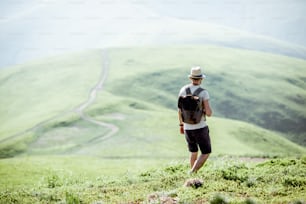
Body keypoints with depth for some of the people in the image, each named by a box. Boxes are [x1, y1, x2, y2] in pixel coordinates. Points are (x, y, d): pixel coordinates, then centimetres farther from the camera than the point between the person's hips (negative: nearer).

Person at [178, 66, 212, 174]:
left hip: (188, 128, 5)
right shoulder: (204, 93, -16)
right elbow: (209, 113, -19)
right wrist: (209, 111, 6)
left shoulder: (183, 90, -2)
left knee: (193, 152, 25)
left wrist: (181, 125, 18)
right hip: (200, 128, -5)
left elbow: (180, 110, 5)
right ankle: (192, 173, -10)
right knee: (206, 153, 9)